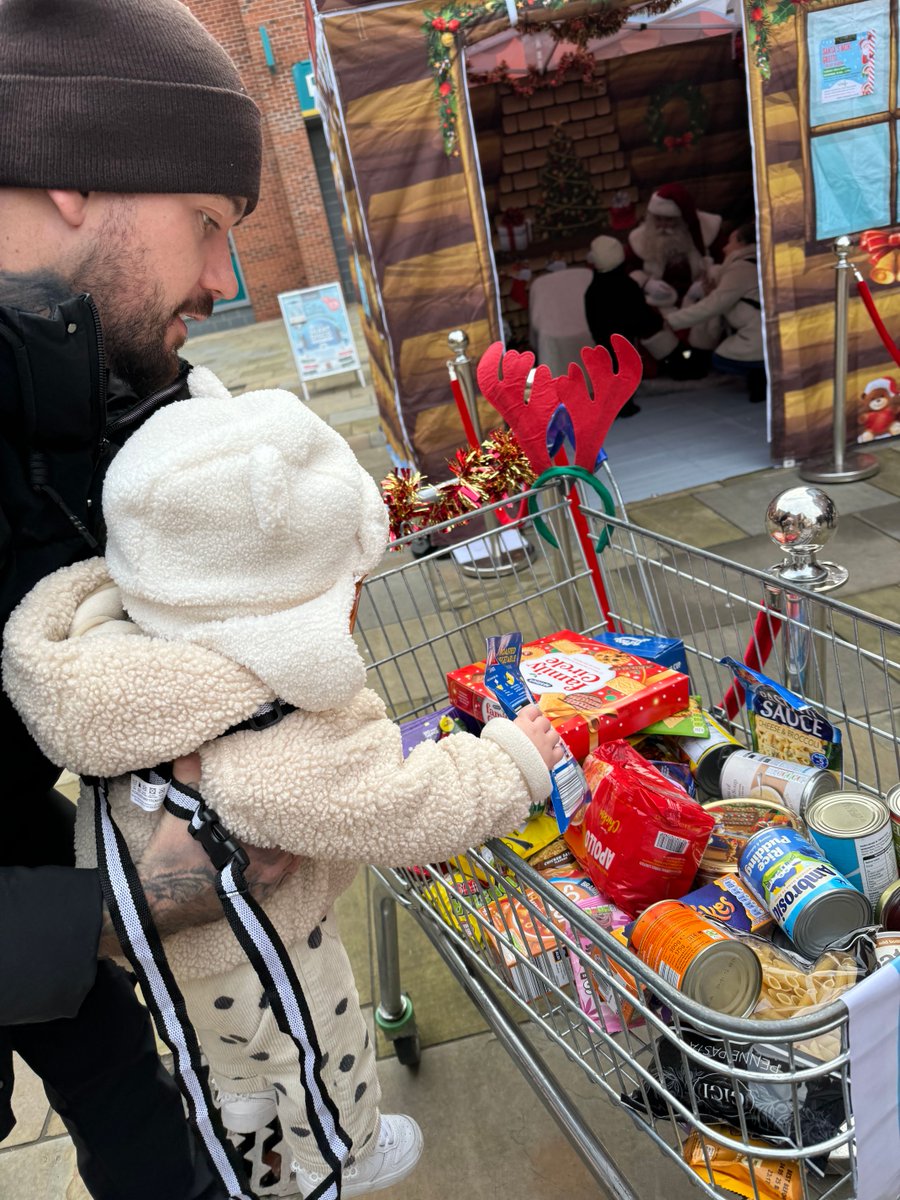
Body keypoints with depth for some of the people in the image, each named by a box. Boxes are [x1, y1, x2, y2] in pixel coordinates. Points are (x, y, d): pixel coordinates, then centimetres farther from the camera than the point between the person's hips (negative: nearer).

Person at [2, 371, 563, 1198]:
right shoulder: (277, 758, -47)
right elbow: (412, 806, -37)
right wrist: (515, 756, -24)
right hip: (253, 961, -7)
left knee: (233, 1035, 39)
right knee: (323, 1054, 26)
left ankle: (244, 1094, 71)